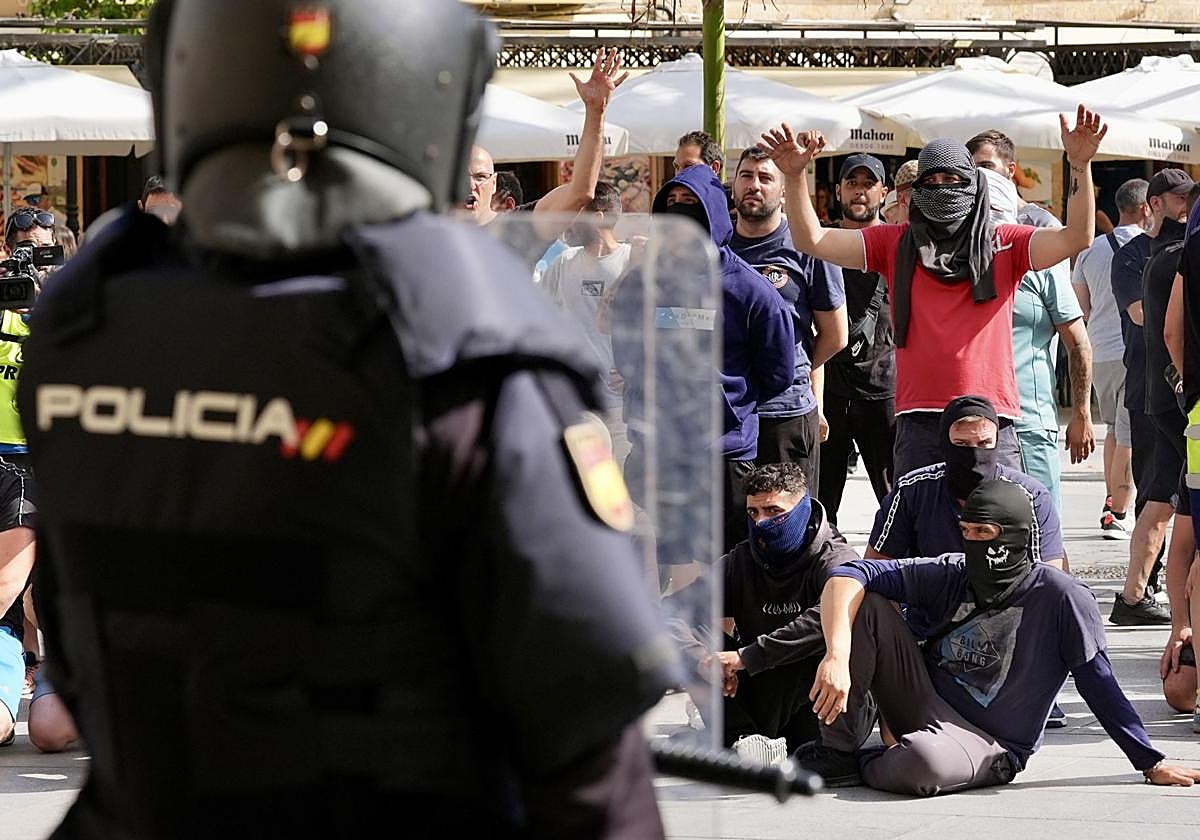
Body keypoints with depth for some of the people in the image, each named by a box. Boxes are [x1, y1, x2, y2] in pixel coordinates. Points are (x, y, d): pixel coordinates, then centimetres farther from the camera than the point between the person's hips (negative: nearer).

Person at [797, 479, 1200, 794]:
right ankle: (837, 749, -11)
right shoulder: (948, 576, -3)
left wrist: (1152, 763, -8)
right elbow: (848, 576, -10)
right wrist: (838, 657, -27)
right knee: (863, 603, -14)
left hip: (991, 749, -4)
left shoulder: (1062, 599, -13)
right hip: (925, 704, 4)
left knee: (922, 763, -42)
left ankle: (863, 764, -5)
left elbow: (1099, 685, -8)